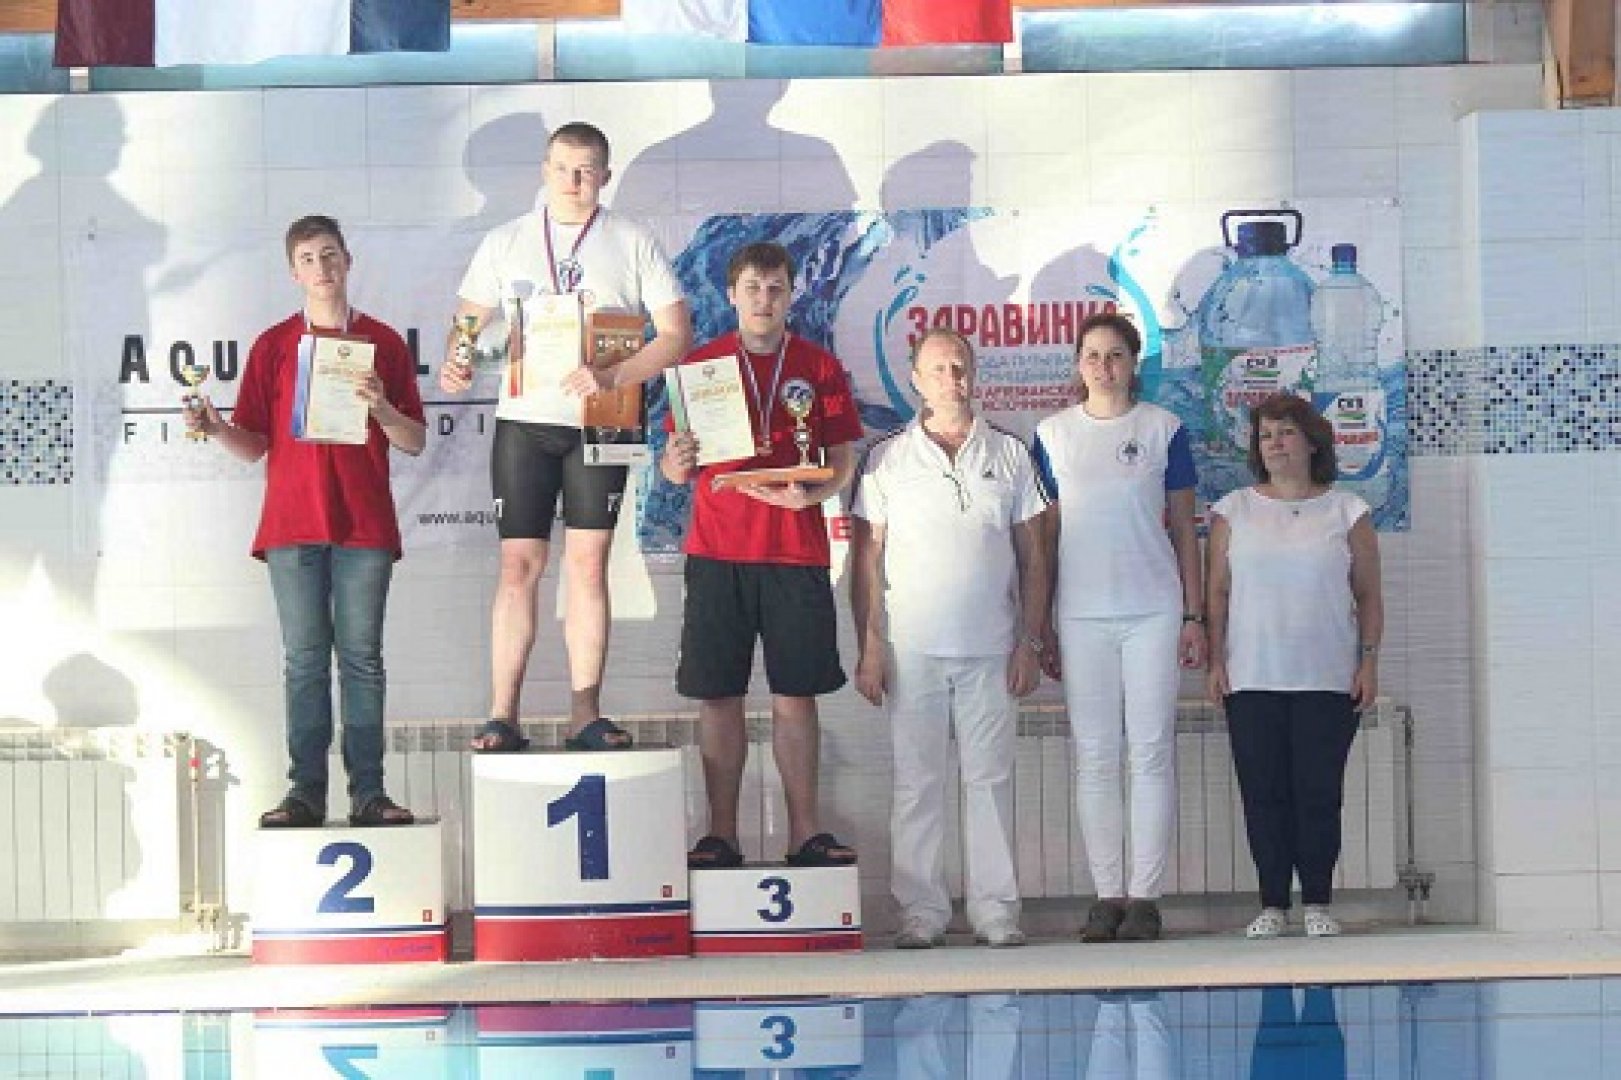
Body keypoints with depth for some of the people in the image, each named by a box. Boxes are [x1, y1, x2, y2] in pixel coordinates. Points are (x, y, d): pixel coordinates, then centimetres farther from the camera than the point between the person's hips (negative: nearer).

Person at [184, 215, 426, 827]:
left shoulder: (382, 343, 8)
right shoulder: (274, 346, 9)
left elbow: (415, 443, 7)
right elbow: (255, 446, 8)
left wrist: (381, 409, -12)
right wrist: (215, 429, -12)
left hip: (364, 523, -1)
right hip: (292, 523, 1)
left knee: (361, 656, 0)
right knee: (304, 659, 1)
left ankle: (368, 791, 0)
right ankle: (306, 790, 1)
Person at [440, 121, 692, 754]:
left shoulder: (633, 244, 4)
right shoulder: (506, 243, 10)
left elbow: (677, 335, -1)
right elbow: (469, 321, 13)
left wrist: (612, 377, -16)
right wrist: (455, 363, -11)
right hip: (525, 418, 1)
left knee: (588, 560, -1)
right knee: (519, 564, -3)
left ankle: (585, 715, 2)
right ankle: (503, 715, -2)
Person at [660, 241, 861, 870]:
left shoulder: (819, 368, 8)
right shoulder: (700, 365, 8)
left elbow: (842, 460, 8)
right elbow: (676, 467, 9)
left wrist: (812, 493, -13)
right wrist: (675, 462, -15)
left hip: (796, 552, 0)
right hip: (717, 551, 0)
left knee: (796, 694, 1)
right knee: (718, 696, 0)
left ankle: (804, 831, 7)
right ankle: (721, 835, 5)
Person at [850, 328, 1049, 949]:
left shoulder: (1009, 455, 10)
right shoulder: (887, 458, 6)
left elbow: (1033, 558, 10)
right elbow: (866, 560, 5)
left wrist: (1030, 641, 2)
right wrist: (869, 647, -3)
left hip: (992, 647, 1)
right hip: (911, 647, -1)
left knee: (990, 777, 3)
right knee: (917, 780, 0)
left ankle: (996, 908, 7)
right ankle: (921, 909, 5)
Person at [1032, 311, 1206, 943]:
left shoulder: (1163, 429, 5)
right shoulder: (1052, 434, 7)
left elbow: (1183, 528, 8)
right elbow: (1044, 535, 10)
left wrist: (1194, 616, 3)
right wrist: (1042, 628, 6)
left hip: (1153, 611, -1)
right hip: (1082, 613, 1)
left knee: (1151, 752, -2)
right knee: (1094, 755, 2)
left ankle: (1144, 894, 2)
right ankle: (1107, 894, 7)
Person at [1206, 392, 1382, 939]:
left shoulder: (1347, 512, 7)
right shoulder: (1234, 510, 9)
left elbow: (1369, 595, 7)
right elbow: (1218, 591, 9)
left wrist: (1369, 660, -1)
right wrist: (1216, 659, 1)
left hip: (1327, 679, -1)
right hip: (1252, 679, 1)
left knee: (1319, 792, -3)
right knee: (1263, 793, 0)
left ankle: (1318, 903, 5)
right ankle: (1273, 904, 6)